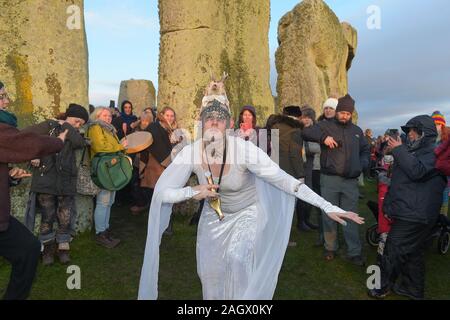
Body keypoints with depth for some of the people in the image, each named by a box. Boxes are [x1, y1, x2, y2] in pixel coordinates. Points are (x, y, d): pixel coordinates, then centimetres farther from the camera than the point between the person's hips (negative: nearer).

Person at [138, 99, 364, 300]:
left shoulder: (244, 149, -31)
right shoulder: (190, 153, -22)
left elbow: (286, 180, -30)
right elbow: (161, 192, -18)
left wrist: (329, 207, -32)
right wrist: (193, 192, -35)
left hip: (247, 212, -2)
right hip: (213, 214, 3)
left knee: (237, 258, -22)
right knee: (209, 270, 5)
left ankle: (244, 296, 9)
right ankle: (212, 295, 38)